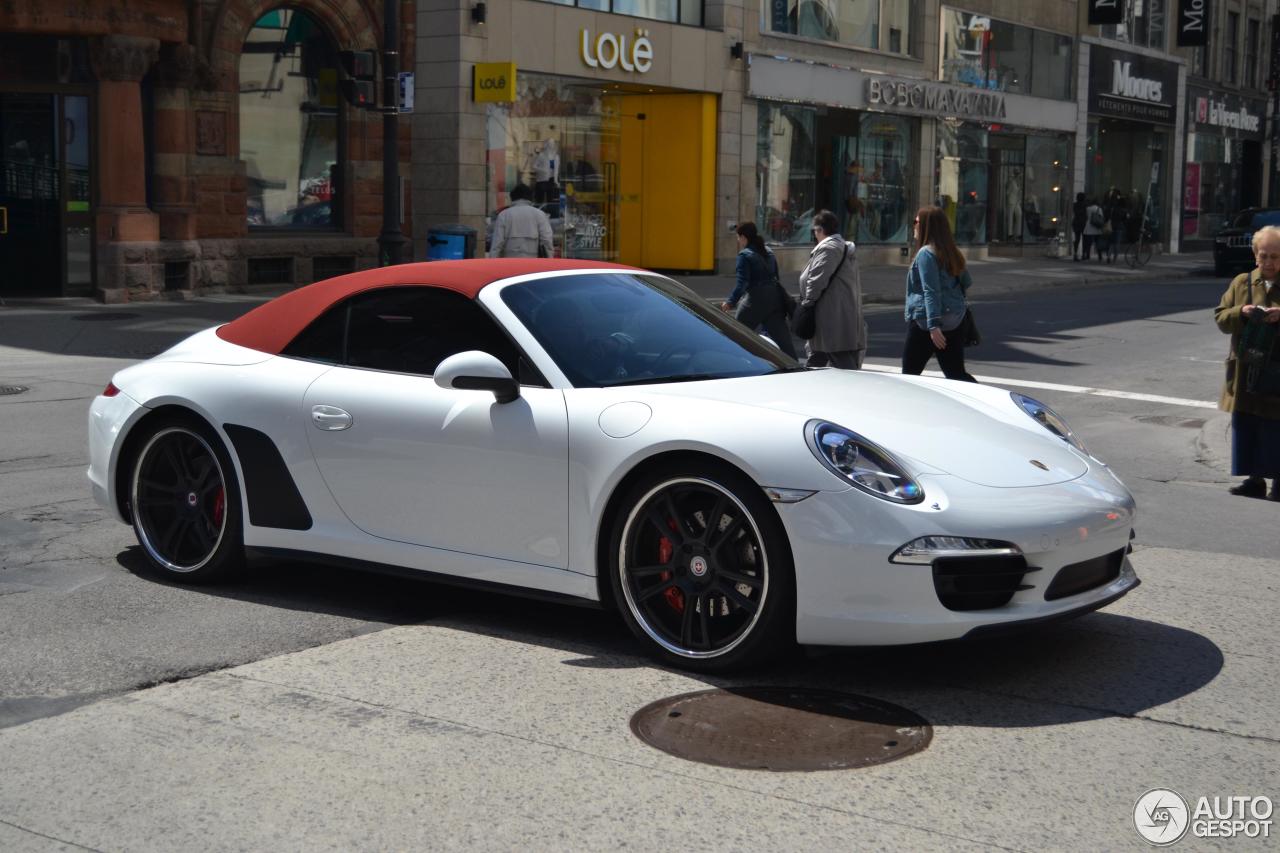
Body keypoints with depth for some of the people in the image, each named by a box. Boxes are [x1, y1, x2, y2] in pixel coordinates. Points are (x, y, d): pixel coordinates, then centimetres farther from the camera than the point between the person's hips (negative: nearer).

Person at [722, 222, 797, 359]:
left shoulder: (745, 255, -8)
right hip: (775, 298, 7)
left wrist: (731, 302, -18)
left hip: (756, 299, -7)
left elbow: (742, 282, -18)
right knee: (782, 336, 4)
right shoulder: (768, 252, 15)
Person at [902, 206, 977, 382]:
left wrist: (934, 326, -26)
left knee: (909, 373, 5)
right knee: (957, 373, 8)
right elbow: (966, 282, 20)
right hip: (954, 321, 8)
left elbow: (931, 292, -21)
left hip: (925, 322, -8)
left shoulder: (926, 253, -14)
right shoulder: (952, 254, 10)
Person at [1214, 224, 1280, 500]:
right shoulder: (1241, 283, 10)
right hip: (1245, 371, 4)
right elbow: (1220, 317, 8)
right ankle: (1254, 479, 19)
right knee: (1245, 428, 8)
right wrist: (1241, 312, -11)